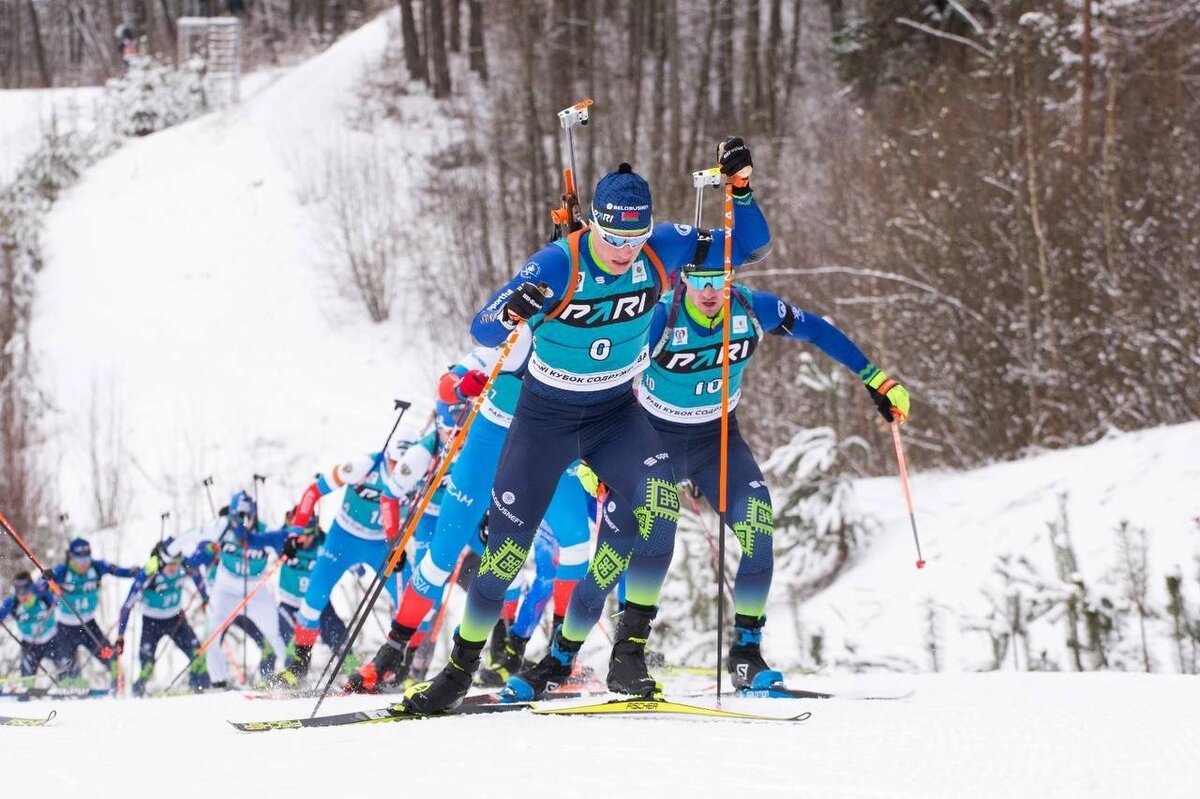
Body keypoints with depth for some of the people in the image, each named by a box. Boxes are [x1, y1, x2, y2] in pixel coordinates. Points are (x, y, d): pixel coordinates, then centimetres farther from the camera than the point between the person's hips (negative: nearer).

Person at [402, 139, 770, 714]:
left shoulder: (663, 250, -16)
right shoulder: (558, 265, -25)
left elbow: (750, 247, -7)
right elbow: (481, 330, -26)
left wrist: (740, 187, -23)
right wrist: (513, 313, -49)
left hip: (615, 412, 2)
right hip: (546, 414, -2)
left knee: (656, 502, -26)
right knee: (508, 544, -3)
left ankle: (628, 654, -18)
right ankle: (460, 667, 17)